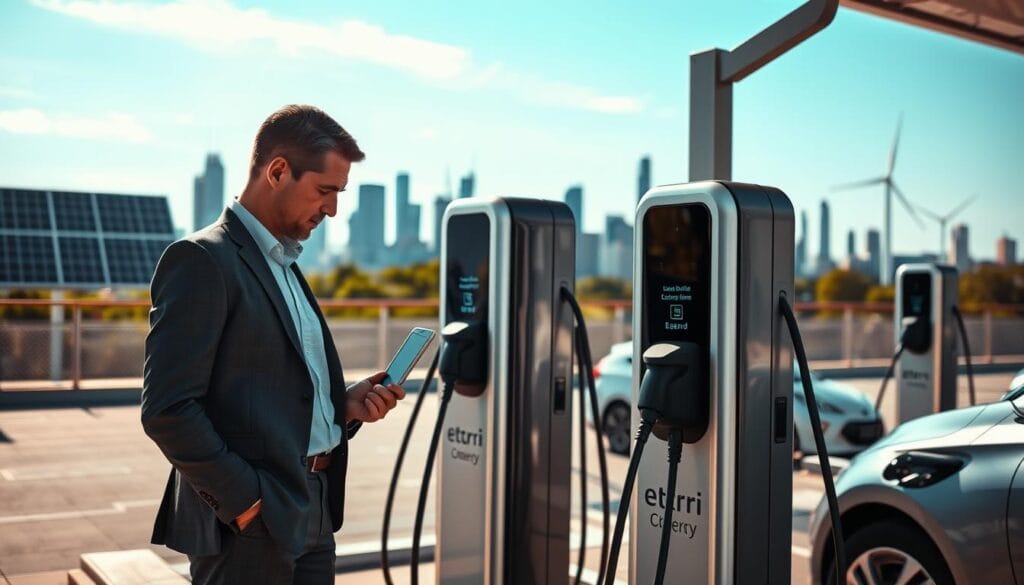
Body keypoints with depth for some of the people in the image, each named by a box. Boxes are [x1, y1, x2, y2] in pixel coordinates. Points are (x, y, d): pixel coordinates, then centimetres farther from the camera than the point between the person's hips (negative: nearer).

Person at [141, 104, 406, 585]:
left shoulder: (285, 265, 15)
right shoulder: (201, 261, -12)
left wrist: (344, 404, 3)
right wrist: (247, 502, -17)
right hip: (250, 529, -8)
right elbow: (167, 409, -18)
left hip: (311, 516, 8)